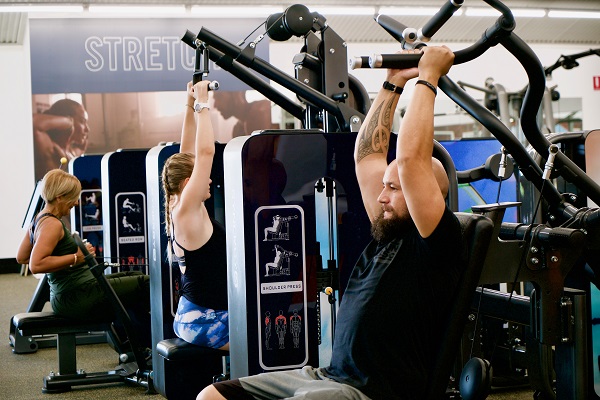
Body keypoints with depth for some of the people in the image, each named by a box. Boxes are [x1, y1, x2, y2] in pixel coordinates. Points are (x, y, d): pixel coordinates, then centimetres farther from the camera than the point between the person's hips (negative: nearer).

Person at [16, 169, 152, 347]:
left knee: (133, 277, 23)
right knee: (145, 284, -5)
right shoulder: (52, 224, -20)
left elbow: (21, 257, 20)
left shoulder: (39, 219, 10)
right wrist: (76, 257, -27)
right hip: (77, 299, -11)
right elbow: (36, 265, -32)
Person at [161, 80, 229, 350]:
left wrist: (190, 107, 10)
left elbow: (187, 154, 12)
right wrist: (201, 104, -13)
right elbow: (205, 153, -21)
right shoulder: (187, 210, -16)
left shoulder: (177, 208, 7)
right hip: (205, 323, -10)